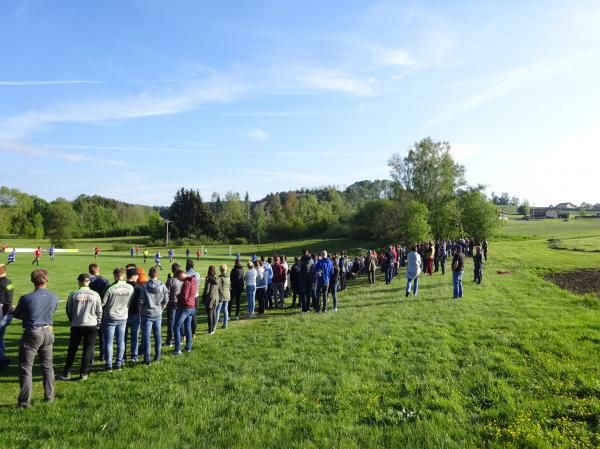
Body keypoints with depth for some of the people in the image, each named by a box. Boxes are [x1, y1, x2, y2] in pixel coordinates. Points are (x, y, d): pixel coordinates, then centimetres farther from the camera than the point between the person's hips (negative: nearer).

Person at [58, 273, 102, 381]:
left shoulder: (73, 294, -5)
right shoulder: (95, 295, -4)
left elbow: (69, 311, 5)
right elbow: (99, 312, 1)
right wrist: (98, 323, 16)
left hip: (76, 326, 0)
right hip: (91, 326, 0)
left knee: (72, 350, 15)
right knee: (88, 350, 8)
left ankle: (66, 373, 22)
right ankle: (83, 373, 11)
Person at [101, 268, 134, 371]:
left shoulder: (111, 289, -19)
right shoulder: (130, 288, -10)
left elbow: (102, 303, -10)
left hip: (110, 318, -3)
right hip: (123, 317, 3)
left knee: (109, 342, 9)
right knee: (121, 342, 13)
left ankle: (108, 365, 14)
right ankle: (119, 364, 18)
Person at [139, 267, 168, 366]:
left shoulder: (145, 286, -13)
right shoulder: (162, 286, -5)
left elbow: (141, 301, -10)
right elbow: (166, 300, 2)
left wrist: (141, 312, 5)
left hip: (147, 314, -3)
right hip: (158, 314, 3)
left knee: (146, 336, 3)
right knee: (157, 335, 15)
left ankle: (147, 359, 3)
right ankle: (157, 356, 22)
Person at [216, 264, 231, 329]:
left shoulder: (219, 278, -15)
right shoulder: (228, 277, 5)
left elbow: (217, 287, -17)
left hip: (221, 297, -6)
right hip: (227, 296, 6)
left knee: (217, 310, 1)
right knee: (225, 310, 12)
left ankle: (215, 324, 3)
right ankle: (225, 324, 16)